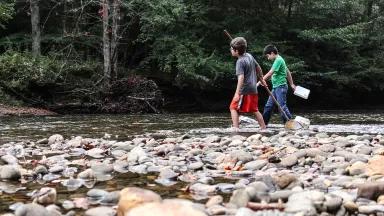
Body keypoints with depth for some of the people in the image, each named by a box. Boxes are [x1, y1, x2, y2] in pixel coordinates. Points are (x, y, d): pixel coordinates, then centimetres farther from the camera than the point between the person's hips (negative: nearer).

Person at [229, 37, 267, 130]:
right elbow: (258, 68, 20)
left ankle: (235, 127, -13)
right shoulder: (249, 56, 8)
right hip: (253, 89, 8)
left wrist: (237, 93, -31)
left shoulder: (240, 61, -16)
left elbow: (241, 77, -26)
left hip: (244, 90, -8)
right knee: (255, 110, 19)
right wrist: (261, 79, 35)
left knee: (233, 108, -3)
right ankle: (263, 128, 21)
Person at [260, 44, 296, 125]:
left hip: (280, 87, -10)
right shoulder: (279, 60, 15)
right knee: (268, 106, 11)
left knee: (282, 106, -10)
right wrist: (291, 84, 24)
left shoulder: (278, 60, -15)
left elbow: (270, 73, -20)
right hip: (275, 87, 10)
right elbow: (288, 72, 21)